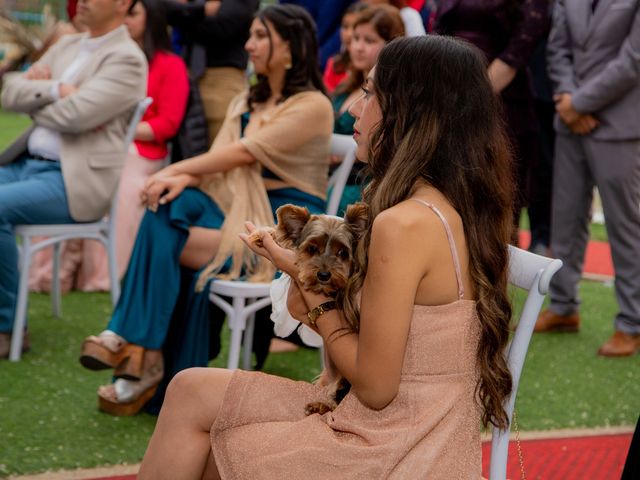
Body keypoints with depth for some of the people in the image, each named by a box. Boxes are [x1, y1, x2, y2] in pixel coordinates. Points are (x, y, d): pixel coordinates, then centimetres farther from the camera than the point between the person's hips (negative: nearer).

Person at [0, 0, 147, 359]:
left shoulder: (127, 60, -8)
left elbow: (74, 114, -20)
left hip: (74, 181, -8)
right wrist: (55, 89, -8)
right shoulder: (67, 46, 18)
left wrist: (35, 99, 0)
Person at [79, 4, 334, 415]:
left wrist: (175, 169, -13)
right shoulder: (246, 103, 18)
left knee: (169, 245, -26)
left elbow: (243, 153, -16)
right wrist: (183, 179, -16)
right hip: (243, 206, 7)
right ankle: (136, 344, -31)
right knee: (168, 207, -25)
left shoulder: (312, 106, -8)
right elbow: (217, 161, 6)